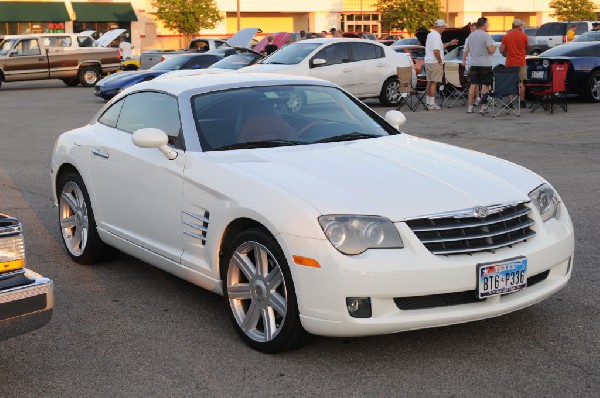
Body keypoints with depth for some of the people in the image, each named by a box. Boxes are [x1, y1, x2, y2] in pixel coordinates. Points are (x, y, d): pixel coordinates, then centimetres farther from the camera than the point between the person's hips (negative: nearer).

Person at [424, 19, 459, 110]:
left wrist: (449, 43, 28)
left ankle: (428, 102, 18)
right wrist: (440, 61, -15)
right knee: (434, 83, -7)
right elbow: (436, 51, -25)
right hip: (434, 63, -10)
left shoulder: (430, 34, 15)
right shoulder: (436, 36, -17)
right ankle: (431, 103, -7)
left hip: (428, 61, 10)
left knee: (430, 82, 14)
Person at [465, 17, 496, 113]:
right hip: (485, 64, -5)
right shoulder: (486, 35, -12)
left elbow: (467, 49, 16)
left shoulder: (471, 35, 8)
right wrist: (494, 46, 5)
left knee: (473, 85, 9)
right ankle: (483, 106, -3)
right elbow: (491, 50, -16)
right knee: (485, 85, 1)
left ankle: (470, 107, 8)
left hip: (473, 63, 6)